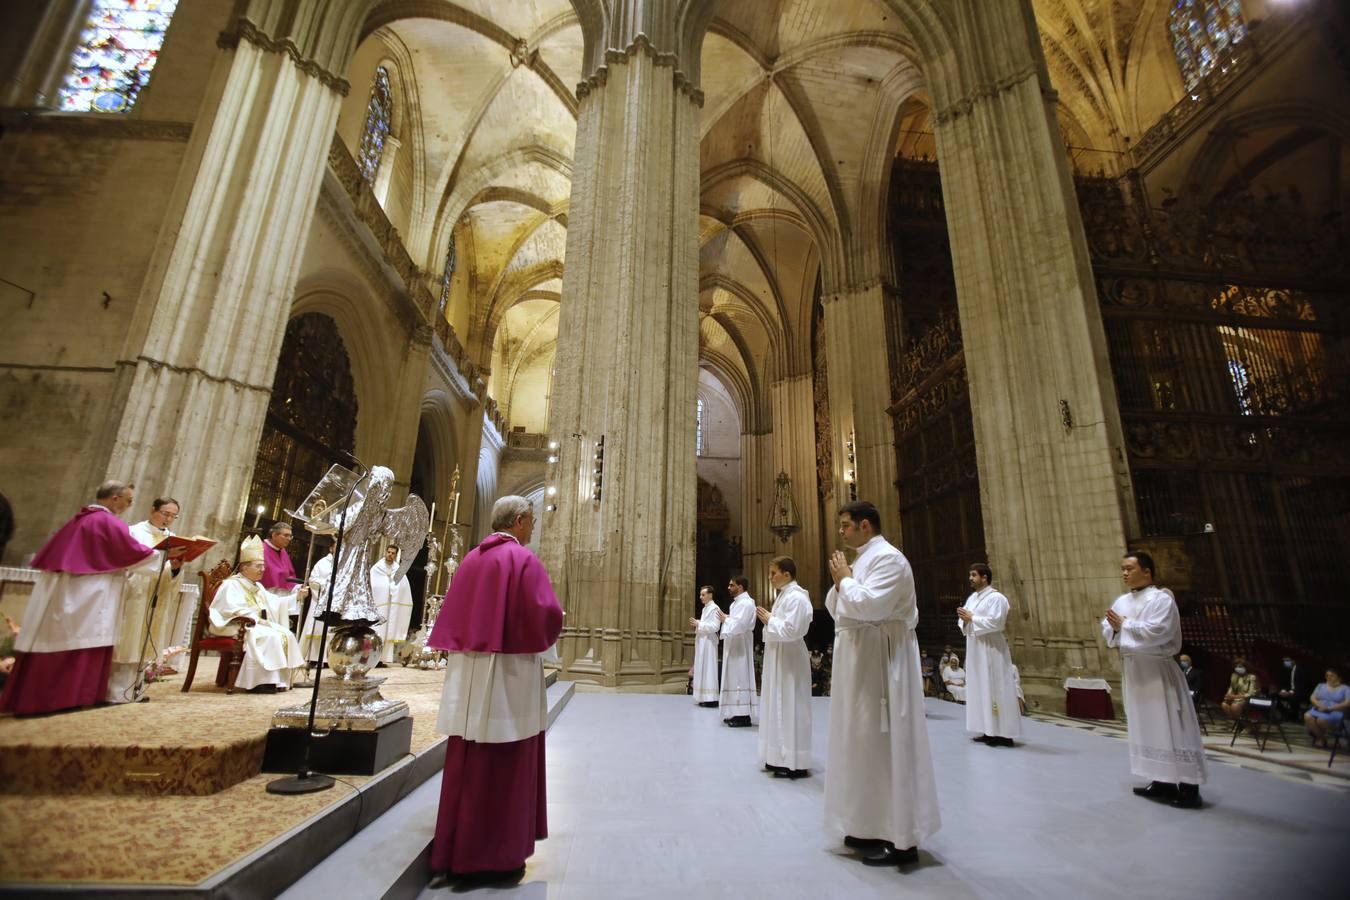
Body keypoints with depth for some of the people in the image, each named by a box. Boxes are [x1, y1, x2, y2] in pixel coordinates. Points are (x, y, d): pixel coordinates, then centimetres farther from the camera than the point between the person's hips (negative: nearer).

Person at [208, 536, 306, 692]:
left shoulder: (257, 586, 21)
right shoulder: (232, 584, -6)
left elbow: (276, 603, 17)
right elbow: (233, 609, -20)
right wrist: (256, 619, -22)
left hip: (257, 625, 8)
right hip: (239, 627, -8)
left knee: (286, 635, -13)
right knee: (270, 636, -31)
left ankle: (281, 679, -15)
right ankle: (260, 681, -28)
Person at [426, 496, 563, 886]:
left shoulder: (471, 558, 10)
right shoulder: (523, 559, -11)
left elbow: (452, 615, 14)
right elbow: (546, 614, -17)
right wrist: (552, 622, 3)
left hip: (466, 670, 7)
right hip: (507, 672, -7)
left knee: (467, 762, 16)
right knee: (503, 766, 5)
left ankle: (456, 853, 28)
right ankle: (493, 857, 16)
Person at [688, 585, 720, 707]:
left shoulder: (714, 608, -11)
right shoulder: (705, 608, 17)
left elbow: (715, 627, -18)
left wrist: (699, 624, -18)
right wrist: (696, 625, 5)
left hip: (708, 642, -9)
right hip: (701, 641, 9)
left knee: (708, 669, -7)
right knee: (702, 669, 10)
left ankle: (710, 698, -3)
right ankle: (704, 697, 14)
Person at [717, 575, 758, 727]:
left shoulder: (746, 603, -16)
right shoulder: (736, 602, 15)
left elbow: (739, 625, -25)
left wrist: (725, 619, -12)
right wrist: (726, 618, 2)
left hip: (740, 647, -10)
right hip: (733, 646, 10)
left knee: (740, 678, -6)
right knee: (735, 678, 13)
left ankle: (744, 716, -1)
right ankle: (737, 713, 20)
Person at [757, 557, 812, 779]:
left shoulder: (796, 597, -18)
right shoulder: (783, 595, 13)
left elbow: (791, 630, -26)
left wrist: (769, 620, -15)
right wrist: (768, 620, 2)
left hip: (790, 660, -10)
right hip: (778, 660, 10)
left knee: (790, 708, -2)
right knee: (778, 707, 15)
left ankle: (794, 763, 8)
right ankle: (781, 758, 25)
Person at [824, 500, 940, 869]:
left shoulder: (888, 558, -14)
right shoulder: (862, 560, 15)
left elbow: (870, 605, -27)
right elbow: (835, 608, 18)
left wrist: (845, 579, -12)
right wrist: (839, 581, 1)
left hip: (881, 658, -10)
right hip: (858, 658, 10)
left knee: (884, 742, -3)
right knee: (863, 739, 15)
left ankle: (901, 840, 9)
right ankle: (872, 826, 27)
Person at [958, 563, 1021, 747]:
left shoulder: (996, 597, -10)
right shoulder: (972, 598, 14)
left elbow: (995, 622, -21)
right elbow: (966, 623, 16)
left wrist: (971, 618, -16)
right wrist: (964, 619, -5)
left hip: (991, 650, -8)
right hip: (975, 650, 8)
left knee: (995, 689, -5)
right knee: (980, 689, 10)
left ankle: (1003, 733, 2)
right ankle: (989, 731, 17)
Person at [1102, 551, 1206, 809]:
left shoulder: (1161, 599, -10)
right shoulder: (1122, 601, 11)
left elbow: (1158, 631, -21)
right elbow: (1108, 628, 9)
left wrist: (1124, 625, -15)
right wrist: (1114, 627, -12)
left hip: (1158, 669, -7)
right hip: (1134, 669, 7)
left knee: (1170, 727, -4)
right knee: (1146, 726, 12)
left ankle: (1188, 786, 4)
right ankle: (1163, 781, 22)